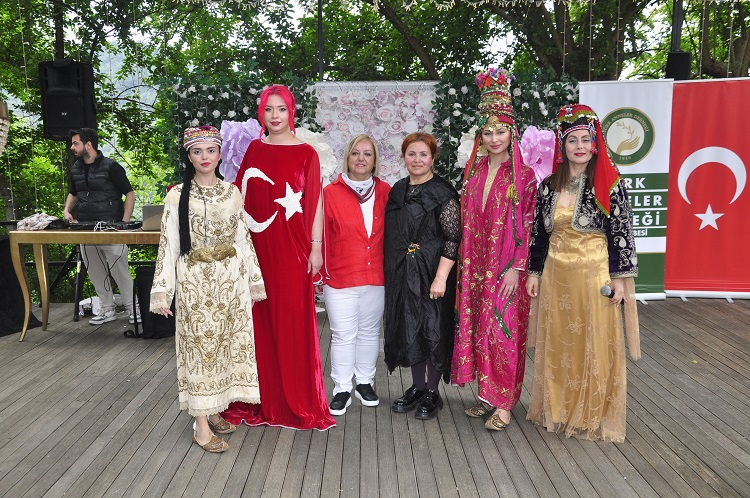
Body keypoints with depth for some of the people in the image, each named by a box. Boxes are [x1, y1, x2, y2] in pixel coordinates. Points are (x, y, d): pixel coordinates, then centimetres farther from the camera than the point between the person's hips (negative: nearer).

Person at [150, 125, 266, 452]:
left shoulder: (232, 193, 6)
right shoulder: (177, 196, -3)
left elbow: (244, 239, 10)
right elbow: (168, 244, -4)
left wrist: (253, 281, 10)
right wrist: (162, 289, -9)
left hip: (231, 280, 4)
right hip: (194, 282, -3)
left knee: (227, 345, 9)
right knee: (199, 347, 0)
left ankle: (214, 409, 26)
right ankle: (201, 425, 7)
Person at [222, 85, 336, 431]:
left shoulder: (306, 153, -1)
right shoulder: (254, 150, 10)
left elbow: (316, 202, -2)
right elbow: (240, 197, 12)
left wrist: (316, 247, -7)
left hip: (291, 248, -3)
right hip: (257, 247, 4)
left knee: (293, 322, 1)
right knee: (259, 321, 8)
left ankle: (298, 401, 15)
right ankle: (263, 398, 22)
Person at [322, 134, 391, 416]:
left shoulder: (385, 192, 2)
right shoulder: (331, 193, -5)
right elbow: (321, 236, -4)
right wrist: (320, 273, -4)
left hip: (376, 278, 3)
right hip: (339, 278, -2)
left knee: (370, 332, 15)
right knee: (343, 335, 4)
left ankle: (365, 382, 31)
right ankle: (342, 390, 17)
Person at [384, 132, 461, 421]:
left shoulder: (443, 193, -9)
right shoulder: (397, 191, 10)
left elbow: (453, 238, -13)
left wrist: (441, 277, -20)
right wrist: (391, 272, 12)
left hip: (432, 274, -6)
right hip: (402, 274, 6)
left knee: (433, 330, 1)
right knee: (408, 329, 11)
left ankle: (432, 393, 17)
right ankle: (417, 388, 27)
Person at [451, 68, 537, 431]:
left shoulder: (524, 177, -6)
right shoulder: (473, 172, 9)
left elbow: (527, 226, -8)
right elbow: (466, 223, 11)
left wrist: (516, 268, -14)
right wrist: (466, 266, 6)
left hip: (506, 268, -5)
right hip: (475, 266, 5)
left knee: (503, 332, -3)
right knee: (478, 329, 9)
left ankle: (503, 403, 8)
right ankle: (487, 395, 22)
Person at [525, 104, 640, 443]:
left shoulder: (609, 184, -6)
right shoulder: (548, 185, 6)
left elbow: (622, 233, -8)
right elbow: (539, 232, 10)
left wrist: (619, 278, -11)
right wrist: (534, 272, 9)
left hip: (595, 275, -4)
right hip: (556, 275, 4)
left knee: (595, 345, 4)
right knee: (557, 344, 11)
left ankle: (594, 415, 20)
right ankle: (558, 409, 27)